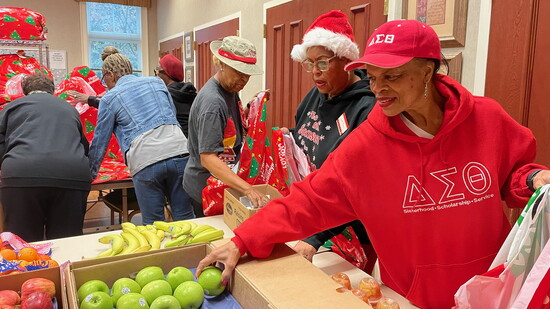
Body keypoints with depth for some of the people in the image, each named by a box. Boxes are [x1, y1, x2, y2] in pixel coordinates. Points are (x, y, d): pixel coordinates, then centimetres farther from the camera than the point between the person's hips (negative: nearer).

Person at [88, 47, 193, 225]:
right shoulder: (157, 82, 19)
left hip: (145, 161, -3)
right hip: (179, 150, 3)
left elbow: (100, 142, 16)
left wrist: (91, 173, 31)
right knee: (185, 218, 9)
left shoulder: (109, 99, 11)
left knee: (153, 224, 8)